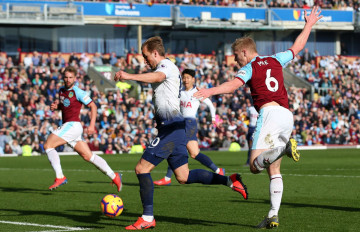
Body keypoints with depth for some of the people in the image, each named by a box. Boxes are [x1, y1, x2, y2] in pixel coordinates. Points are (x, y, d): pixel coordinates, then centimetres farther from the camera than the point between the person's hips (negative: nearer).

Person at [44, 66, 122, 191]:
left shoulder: (78, 92, -9)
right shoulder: (61, 91, 15)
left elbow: (93, 106, -6)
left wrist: (92, 125, -13)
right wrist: (55, 106, 9)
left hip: (73, 125, -8)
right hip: (66, 126, 8)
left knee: (48, 145, -13)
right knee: (88, 156, 7)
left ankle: (60, 177, -15)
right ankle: (114, 176, 9)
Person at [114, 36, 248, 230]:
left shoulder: (166, 65, -10)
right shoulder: (163, 68, 24)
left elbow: (156, 77, -33)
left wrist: (129, 76, -48)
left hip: (170, 127, -11)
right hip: (173, 127, 11)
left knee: (142, 169, -10)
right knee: (183, 177, 11)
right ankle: (229, 181, 8)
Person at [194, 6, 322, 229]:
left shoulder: (249, 68, 5)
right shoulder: (275, 60, 22)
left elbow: (234, 84, -16)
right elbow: (297, 47, 37)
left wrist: (210, 91, -29)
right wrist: (309, 24, 50)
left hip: (270, 112, -7)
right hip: (287, 116, 7)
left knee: (255, 165, -14)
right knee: (274, 170, 11)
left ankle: (284, 147, -39)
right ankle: (273, 216, 2)